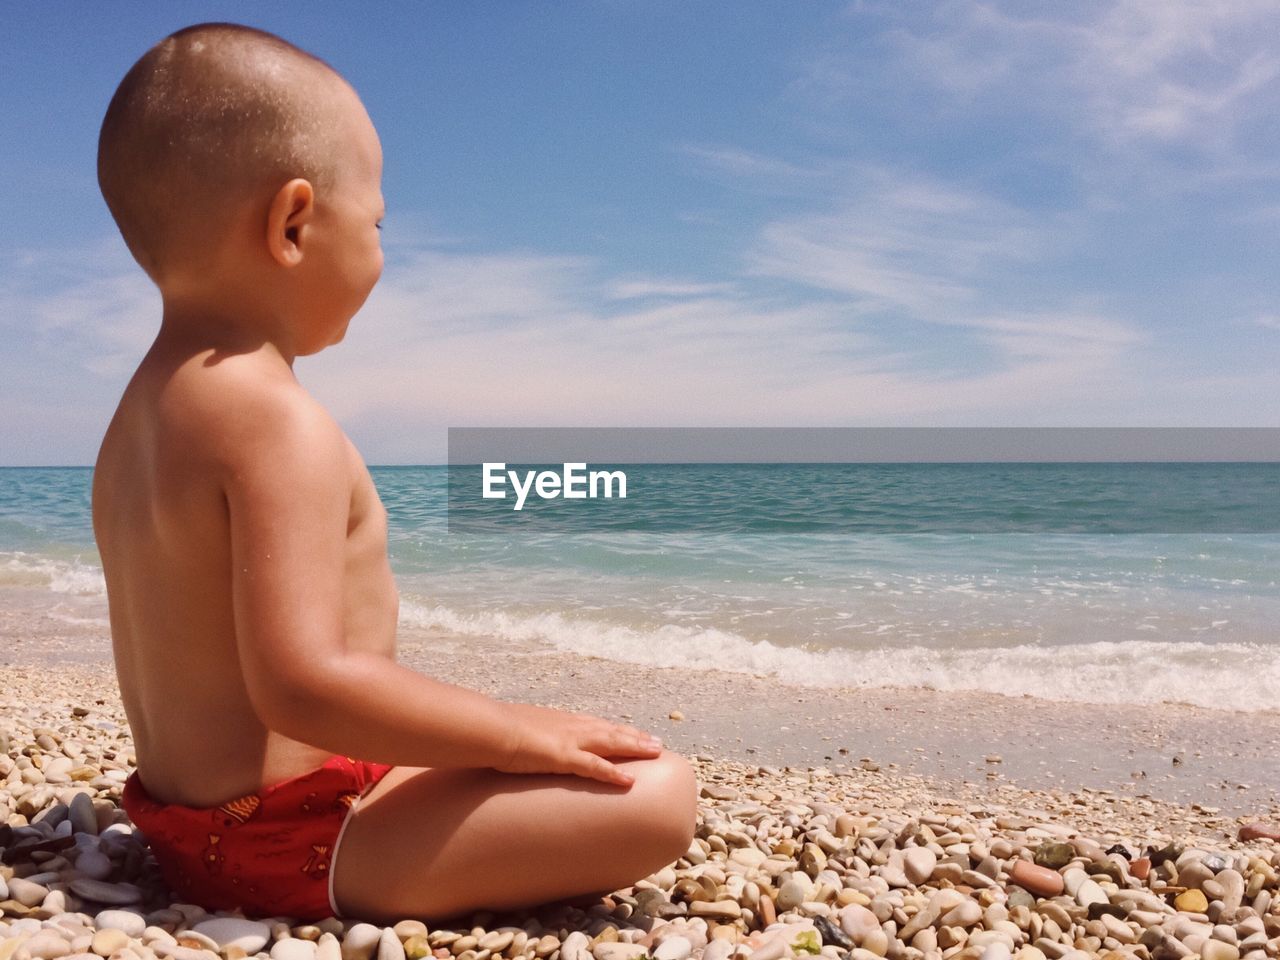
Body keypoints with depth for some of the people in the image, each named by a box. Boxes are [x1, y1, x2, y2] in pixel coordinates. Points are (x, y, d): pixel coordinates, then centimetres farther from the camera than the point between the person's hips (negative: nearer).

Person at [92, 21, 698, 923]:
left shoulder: (141, 414, 7)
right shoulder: (280, 420, -24)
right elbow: (300, 681, -32)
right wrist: (516, 732, -22)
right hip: (290, 843, -9)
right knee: (660, 793, -20)